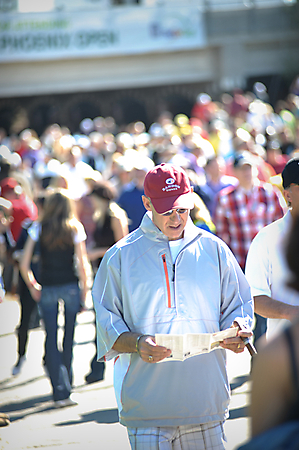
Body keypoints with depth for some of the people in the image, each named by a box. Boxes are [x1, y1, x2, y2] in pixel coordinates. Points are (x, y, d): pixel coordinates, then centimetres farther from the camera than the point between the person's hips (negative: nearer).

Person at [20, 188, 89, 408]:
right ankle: (66, 384, 23)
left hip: (47, 289, 0)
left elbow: (24, 264, -2)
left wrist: (32, 286, 11)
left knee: (51, 338, 2)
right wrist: (84, 291, 3)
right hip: (70, 286, 0)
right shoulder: (75, 228, -1)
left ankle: (60, 391, -8)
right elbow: (82, 263, -5)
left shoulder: (38, 228, 1)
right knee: (70, 336, 13)